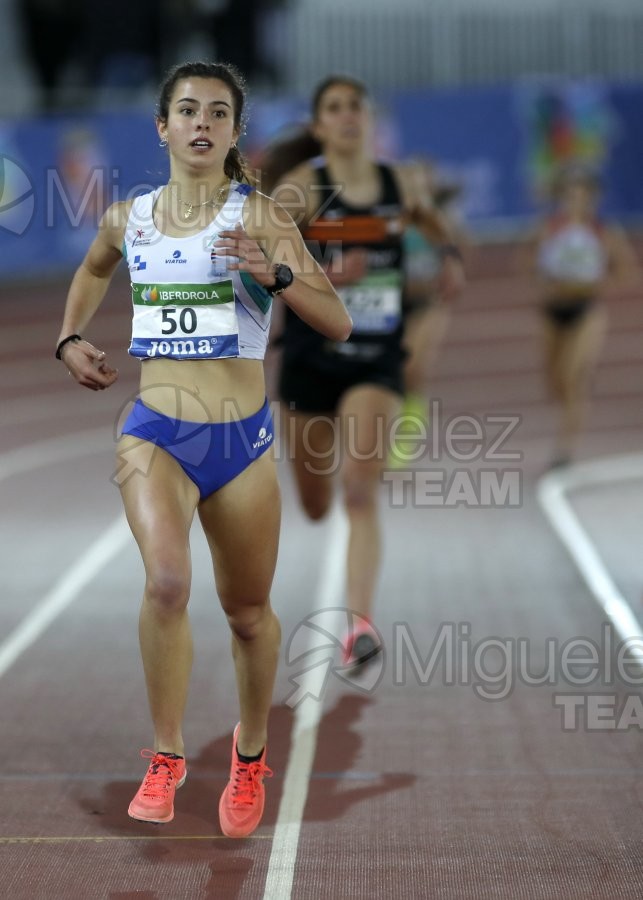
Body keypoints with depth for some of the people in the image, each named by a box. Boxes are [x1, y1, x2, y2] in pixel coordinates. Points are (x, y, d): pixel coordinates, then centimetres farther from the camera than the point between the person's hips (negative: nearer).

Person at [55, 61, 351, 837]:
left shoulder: (260, 217, -4)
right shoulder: (128, 218, 6)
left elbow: (337, 323, -10)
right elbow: (93, 270, 31)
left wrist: (275, 275, -24)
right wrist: (70, 339, 18)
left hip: (241, 439, 0)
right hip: (155, 432, 0)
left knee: (248, 612, 12)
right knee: (166, 579, -26)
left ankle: (250, 752, 38)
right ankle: (166, 755, -12)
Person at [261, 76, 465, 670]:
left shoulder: (397, 185, 3)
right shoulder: (302, 189, -8)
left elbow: (430, 219, 26)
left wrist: (450, 253, 6)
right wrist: (325, 276, -26)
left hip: (378, 360, 1)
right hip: (311, 359, 0)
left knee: (360, 490, -19)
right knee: (316, 508, 13)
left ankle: (360, 624, -22)